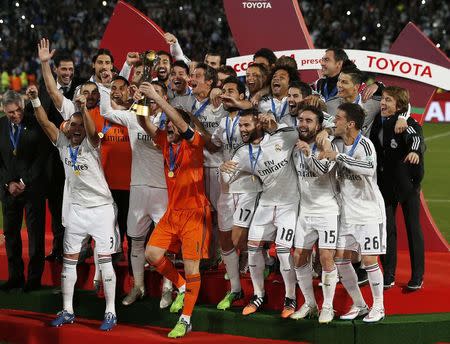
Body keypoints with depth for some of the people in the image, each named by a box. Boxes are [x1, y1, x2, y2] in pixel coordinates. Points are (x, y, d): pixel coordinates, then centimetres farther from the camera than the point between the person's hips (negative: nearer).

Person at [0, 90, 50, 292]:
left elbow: (42, 156, -7)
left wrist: (24, 182, -9)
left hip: (33, 186, -4)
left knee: (35, 234, -1)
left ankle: (34, 279, 5)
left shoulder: (35, 124, -7)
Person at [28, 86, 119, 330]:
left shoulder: (91, 145, -9)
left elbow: (92, 131, -30)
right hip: (76, 208, 5)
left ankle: (110, 313, -1)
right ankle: (67, 311, 14)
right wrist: (35, 100, -20)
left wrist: (84, 109, -46)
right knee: (69, 259, 6)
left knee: (105, 259, -4)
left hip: (101, 207, -5)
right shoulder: (63, 143, 3)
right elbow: (45, 123, -6)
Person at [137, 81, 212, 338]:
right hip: (173, 212, 7)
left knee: (192, 266, -4)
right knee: (152, 253, 1)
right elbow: (145, 124, 2)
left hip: (194, 213, -7)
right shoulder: (166, 142, 7)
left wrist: (156, 97, -28)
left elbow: (181, 122, -27)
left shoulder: (194, 143, -11)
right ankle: (181, 287, 24)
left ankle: (186, 320, 2)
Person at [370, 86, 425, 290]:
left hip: (407, 181, -5)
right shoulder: (379, 122, 2)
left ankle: (417, 277, 12)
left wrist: (415, 150, -56)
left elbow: (417, 138, -35)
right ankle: (388, 276, 13)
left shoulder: (408, 123, -15)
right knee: (387, 228, 6)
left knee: (413, 228, 4)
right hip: (385, 182, 5)